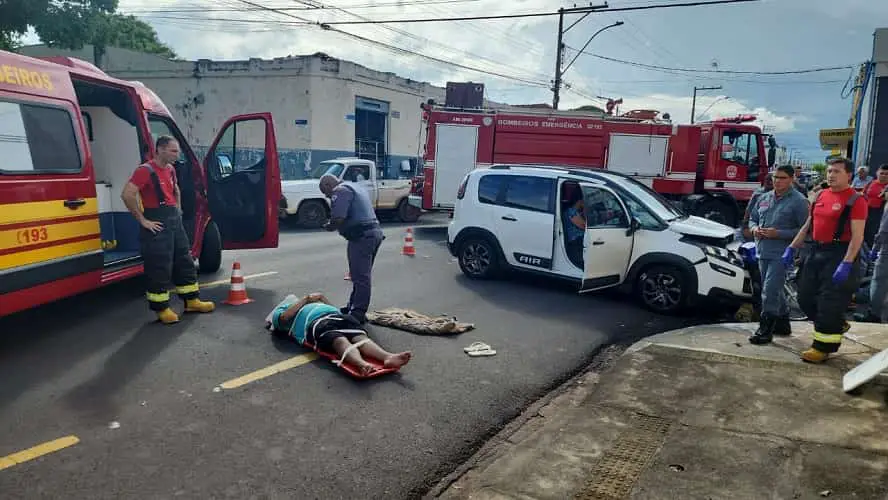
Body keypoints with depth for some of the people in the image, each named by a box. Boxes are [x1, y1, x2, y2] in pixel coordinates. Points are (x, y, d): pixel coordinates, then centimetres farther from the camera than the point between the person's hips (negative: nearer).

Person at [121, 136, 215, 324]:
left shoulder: (170, 169, 12)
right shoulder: (145, 170, -14)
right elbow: (127, 195, -23)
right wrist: (143, 220, -19)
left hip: (175, 220, 9)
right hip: (157, 224, -9)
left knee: (184, 261, 14)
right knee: (159, 268, -2)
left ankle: (192, 301, 24)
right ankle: (162, 308, 7)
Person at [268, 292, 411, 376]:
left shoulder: (311, 304, 48)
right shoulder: (280, 312, 33)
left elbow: (333, 307, 39)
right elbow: (284, 317, 7)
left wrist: (321, 297, 27)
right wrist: (305, 299, 13)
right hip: (316, 322, -5)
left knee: (361, 337, -28)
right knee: (340, 341, -38)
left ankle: (388, 357, -56)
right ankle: (362, 365, -68)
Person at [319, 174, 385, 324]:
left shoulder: (340, 191, -8)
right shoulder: (355, 187, 23)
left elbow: (338, 218, -21)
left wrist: (329, 226, 0)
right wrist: (335, 225, 18)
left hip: (362, 237, -10)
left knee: (360, 277, -5)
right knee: (362, 275, 17)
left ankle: (358, 314, 0)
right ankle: (353, 306, 28)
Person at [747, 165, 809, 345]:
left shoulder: (798, 201, -8)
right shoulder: (763, 198, 13)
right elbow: (752, 218, 23)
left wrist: (778, 234, -20)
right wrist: (754, 228, 1)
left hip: (781, 254, -7)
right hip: (763, 252, 7)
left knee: (770, 291, -11)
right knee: (775, 290, 18)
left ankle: (766, 329, -3)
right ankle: (783, 323, 32)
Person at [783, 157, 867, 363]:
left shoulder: (855, 200, -11)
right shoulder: (821, 196, 12)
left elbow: (857, 236, -17)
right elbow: (807, 225, 19)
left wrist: (846, 264, -25)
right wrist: (792, 248, 12)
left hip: (839, 255, -8)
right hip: (816, 253, 8)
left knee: (829, 303, -4)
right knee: (806, 298, 12)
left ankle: (822, 347, 7)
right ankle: (838, 325, 34)